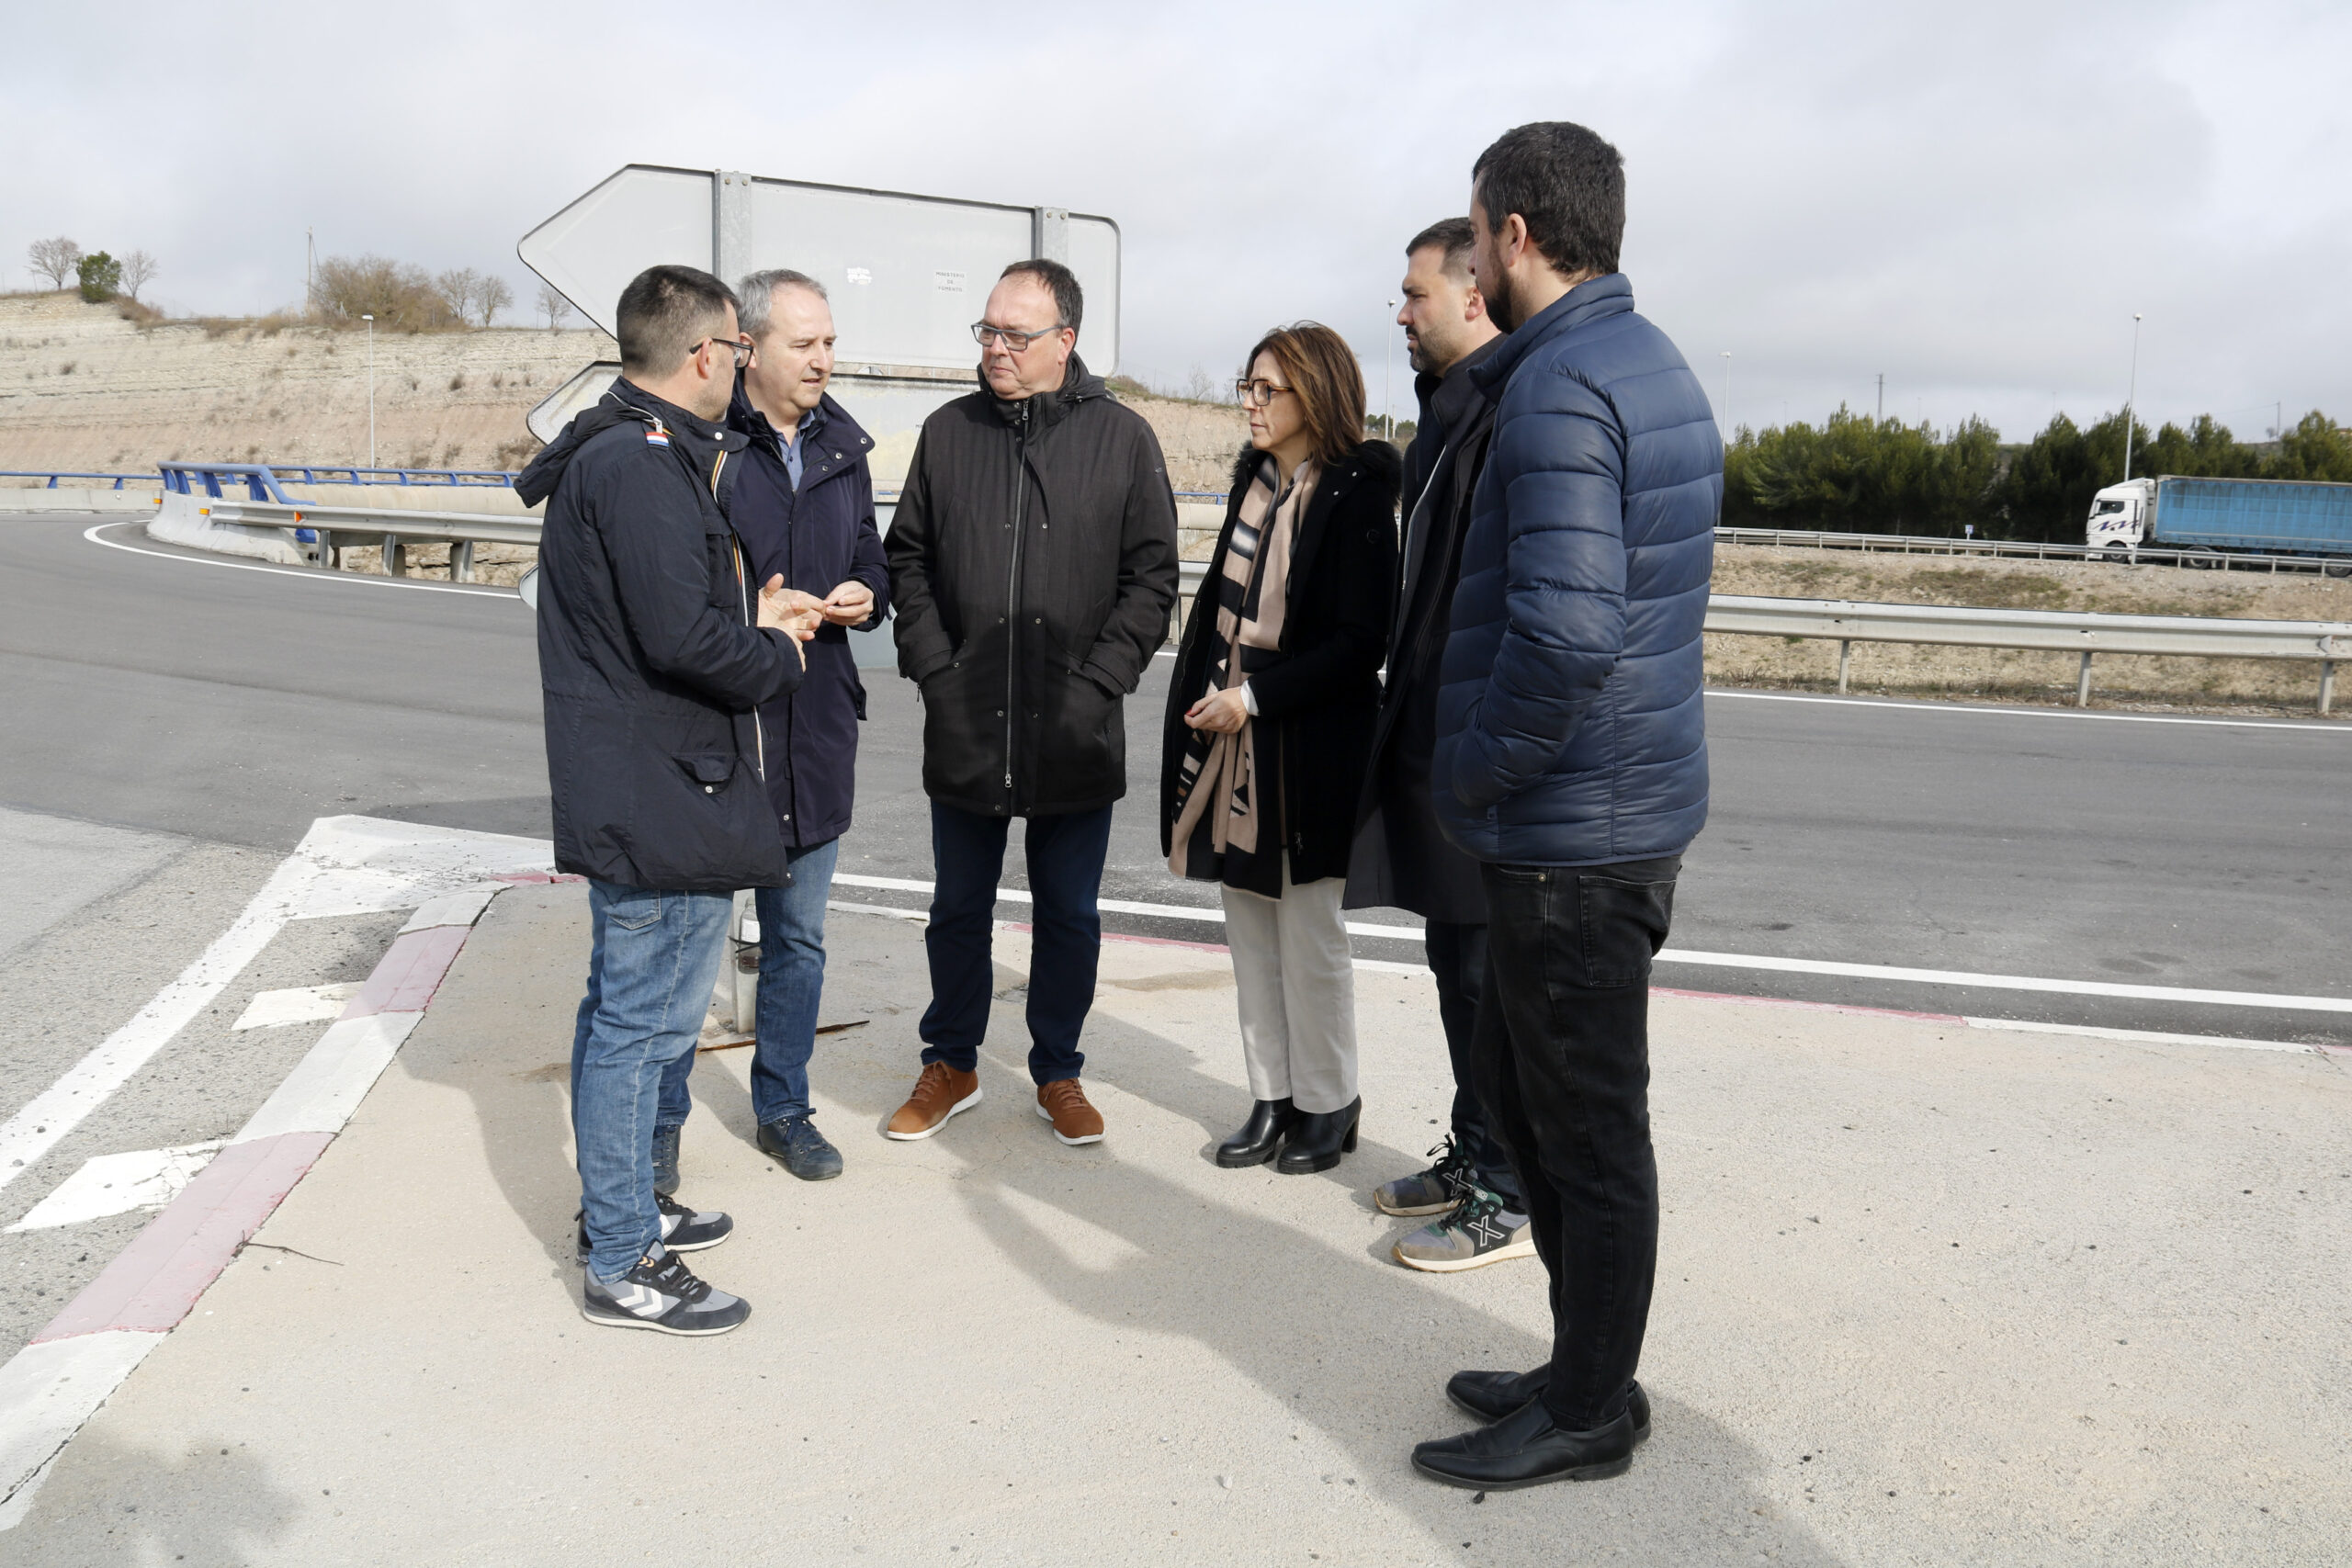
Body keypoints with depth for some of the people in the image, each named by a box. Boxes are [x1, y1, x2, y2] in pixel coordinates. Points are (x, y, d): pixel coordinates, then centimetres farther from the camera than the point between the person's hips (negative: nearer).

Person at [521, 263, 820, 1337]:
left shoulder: (613, 453, 16)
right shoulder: (643, 464, -18)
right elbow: (682, 636, -26)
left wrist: (756, 626, 5)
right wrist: (776, 651, -8)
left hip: (632, 793, 11)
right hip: (658, 796, -11)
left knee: (626, 1011, 20)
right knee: (643, 1019, -2)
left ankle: (620, 1209, 36)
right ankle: (621, 1267, 10)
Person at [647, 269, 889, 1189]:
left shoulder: (842, 446, 9)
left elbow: (871, 558, 19)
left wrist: (866, 594, -3)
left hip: (815, 730, 6)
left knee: (799, 935, 16)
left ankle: (782, 1106, 32)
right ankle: (661, 1121, 23)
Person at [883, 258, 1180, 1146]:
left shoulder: (1122, 439, 0)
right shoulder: (948, 433, 5)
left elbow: (1151, 575, -1)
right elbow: (907, 559, 9)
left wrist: (1098, 681, -10)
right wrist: (933, 667, -3)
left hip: (1077, 737, -1)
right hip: (963, 731, 2)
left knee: (1069, 916, 11)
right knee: (959, 909, 14)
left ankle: (1058, 1073, 29)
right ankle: (952, 1065, 32)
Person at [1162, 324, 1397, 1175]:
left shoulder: (1356, 495, -11)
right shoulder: (1254, 482, 11)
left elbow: (1361, 642, -16)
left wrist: (1254, 698, -17)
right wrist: (1198, 700, 8)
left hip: (1310, 750, -7)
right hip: (1231, 735, 7)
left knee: (1309, 933, 3)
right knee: (1249, 928, 12)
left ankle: (1327, 1105, 19)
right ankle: (1272, 1097, 24)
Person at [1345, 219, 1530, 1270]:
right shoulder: (1450, 407, 17)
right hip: (1432, 731, 10)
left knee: (1490, 968, -1)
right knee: (1456, 957, 17)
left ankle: (1513, 1197, 12)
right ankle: (1474, 1154, 31)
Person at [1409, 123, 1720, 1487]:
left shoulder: (1560, 389, -19)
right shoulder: (1652, 365, 14)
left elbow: (1564, 633, -30)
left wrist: (1475, 769, -14)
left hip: (1572, 830, -10)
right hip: (1634, 805, 10)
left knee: (1587, 1129, 4)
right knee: (1519, 1081, 21)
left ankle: (1590, 1414, 22)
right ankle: (1586, 1368, 34)